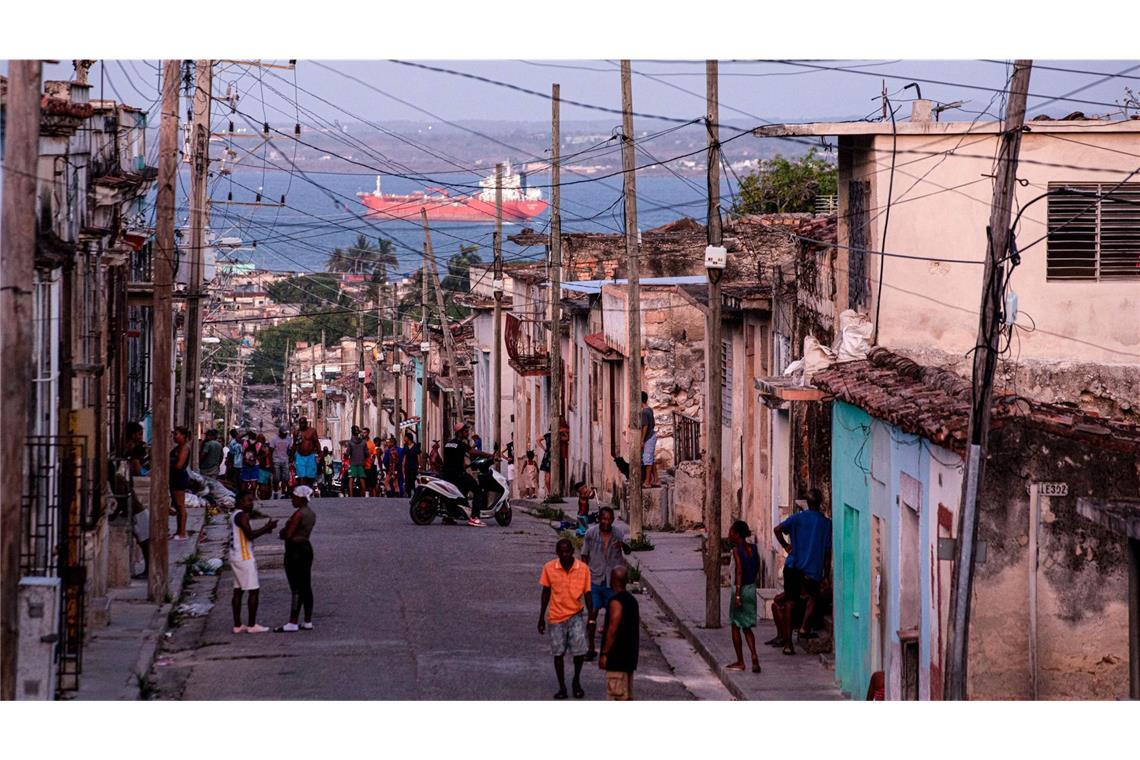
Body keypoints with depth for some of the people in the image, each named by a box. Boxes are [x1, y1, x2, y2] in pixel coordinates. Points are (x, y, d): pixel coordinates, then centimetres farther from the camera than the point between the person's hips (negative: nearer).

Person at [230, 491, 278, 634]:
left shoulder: (235, 515, 16)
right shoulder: (242, 515, -15)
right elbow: (249, 535, -23)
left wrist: (264, 530, 14)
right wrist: (267, 528, -14)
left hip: (235, 556, 10)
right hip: (244, 557, -10)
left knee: (238, 590, 10)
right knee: (254, 591, -5)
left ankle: (237, 625, 11)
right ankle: (252, 625, -4)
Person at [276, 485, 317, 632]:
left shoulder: (298, 514, -18)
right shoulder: (311, 513, 11)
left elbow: (289, 534, -20)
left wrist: (281, 534, 1)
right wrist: (285, 533, 4)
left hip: (295, 550, -9)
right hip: (307, 548, 9)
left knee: (296, 588, -7)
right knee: (306, 587, 10)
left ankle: (293, 623, -5)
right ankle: (308, 622, 12)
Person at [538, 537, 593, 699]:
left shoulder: (583, 569, -7)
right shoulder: (549, 568, -6)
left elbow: (587, 594, 0)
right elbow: (546, 593, 4)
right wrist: (541, 618, 5)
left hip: (576, 615, -1)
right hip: (556, 617, 1)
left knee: (579, 651, -10)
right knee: (558, 653, 5)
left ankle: (577, 681, 16)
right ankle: (562, 687, 19)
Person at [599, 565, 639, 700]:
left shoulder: (616, 602, -16)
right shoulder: (632, 600, 11)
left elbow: (612, 630, -20)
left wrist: (604, 653, -16)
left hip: (617, 655, -9)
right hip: (630, 655, 9)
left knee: (619, 694, -7)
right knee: (627, 694, 14)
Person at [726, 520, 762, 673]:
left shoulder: (736, 550, -14)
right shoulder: (753, 548, 5)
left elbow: (739, 572, -20)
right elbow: (757, 569, 11)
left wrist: (737, 595, -21)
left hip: (740, 589, -7)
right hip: (751, 589, 7)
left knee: (735, 626, 7)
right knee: (747, 627, 13)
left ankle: (740, 662, 10)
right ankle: (754, 658, -4)